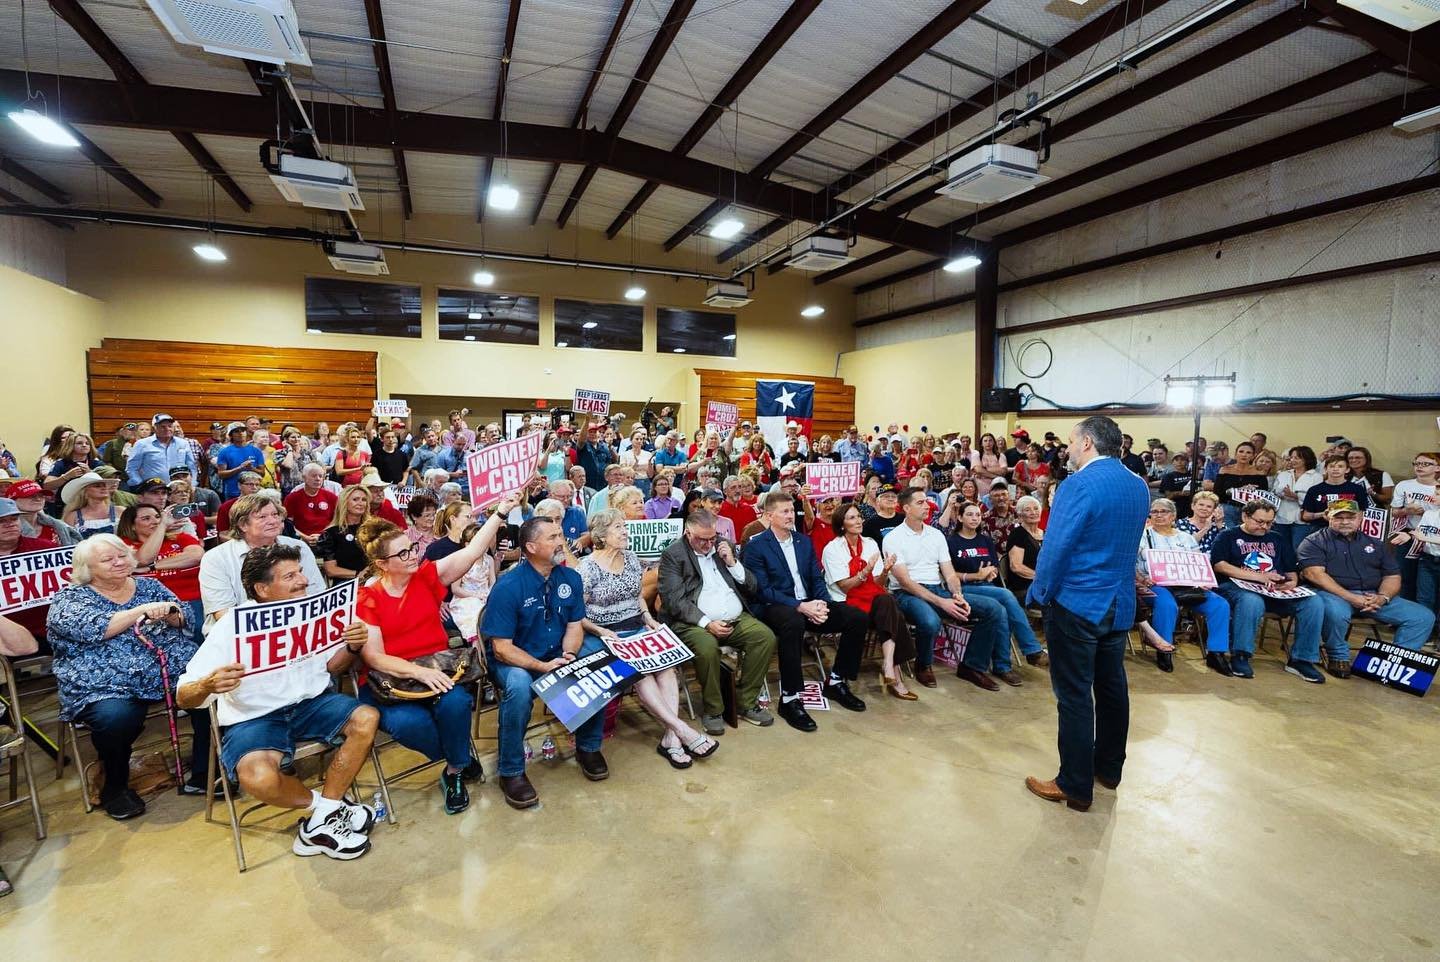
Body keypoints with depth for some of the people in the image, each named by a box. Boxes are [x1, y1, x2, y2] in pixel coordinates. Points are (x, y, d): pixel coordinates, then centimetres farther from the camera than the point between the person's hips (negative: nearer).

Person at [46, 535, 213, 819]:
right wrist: (143, 610, -20)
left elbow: (185, 619, 9)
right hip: (105, 686, -2)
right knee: (116, 717, -33)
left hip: (172, 670, 3)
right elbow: (93, 629, -14)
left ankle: (202, 774, -6)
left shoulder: (149, 585, 15)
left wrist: (168, 614, -13)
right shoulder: (70, 598, 6)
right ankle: (115, 788, -1)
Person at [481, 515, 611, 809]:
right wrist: (543, 667, -31)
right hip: (515, 660, -4)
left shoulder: (570, 578, -4)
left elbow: (575, 626, 1)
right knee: (519, 686, -35)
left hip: (560, 655, 5)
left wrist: (568, 656, -20)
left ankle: (588, 747, 6)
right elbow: (502, 648, -20)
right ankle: (511, 771, -12)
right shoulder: (508, 586, -20)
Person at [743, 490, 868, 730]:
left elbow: (817, 579, 13)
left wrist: (822, 603, -9)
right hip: (773, 608, -7)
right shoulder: (755, 546, -6)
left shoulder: (804, 541, 15)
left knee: (857, 618, -10)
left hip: (807, 604, 7)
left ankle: (836, 682, 7)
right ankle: (789, 699, -26)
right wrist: (800, 606, -23)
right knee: (793, 622, -41)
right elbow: (762, 590, -13)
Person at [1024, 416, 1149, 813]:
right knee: (1111, 687, 19)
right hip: (1119, 604, 8)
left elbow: (1056, 547, -19)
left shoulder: (1080, 484, -19)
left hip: (1076, 604, -8)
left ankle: (1075, 786, 11)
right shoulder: (1139, 487, 7)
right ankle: (1108, 768, 35)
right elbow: (1126, 545, 14)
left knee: (1074, 695, 1)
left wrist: (1039, 595, -7)